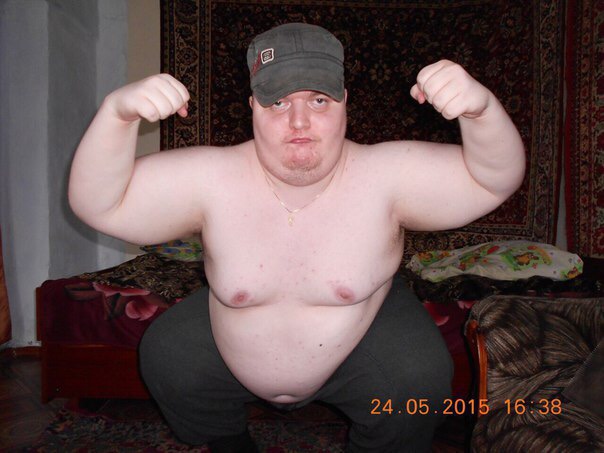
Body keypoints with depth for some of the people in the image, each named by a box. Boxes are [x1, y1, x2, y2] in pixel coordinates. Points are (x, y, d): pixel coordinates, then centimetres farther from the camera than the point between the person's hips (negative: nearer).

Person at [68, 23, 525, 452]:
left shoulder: (383, 176, -25)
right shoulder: (211, 179, -23)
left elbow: (495, 181, -25)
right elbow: (100, 205, -24)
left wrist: (481, 107, -46)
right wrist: (118, 112, -41)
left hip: (363, 341, -1)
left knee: (420, 374, -23)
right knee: (166, 357, -7)